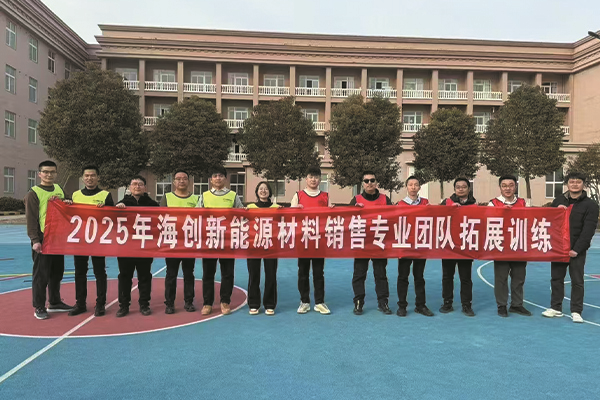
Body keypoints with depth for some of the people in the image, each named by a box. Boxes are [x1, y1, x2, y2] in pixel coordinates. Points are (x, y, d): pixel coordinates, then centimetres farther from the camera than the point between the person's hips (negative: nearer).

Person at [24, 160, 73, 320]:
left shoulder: (60, 190, 11)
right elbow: (31, 218, -11)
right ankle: (39, 307, 10)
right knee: (41, 274, -1)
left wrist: (67, 204, -1)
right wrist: (35, 240, -18)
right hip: (42, 239, -6)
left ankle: (55, 303, 27)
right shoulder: (33, 193, -7)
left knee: (57, 272, 14)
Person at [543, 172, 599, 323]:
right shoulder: (558, 201, 8)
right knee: (556, 279, 9)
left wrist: (577, 249, -17)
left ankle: (576, 311, 13)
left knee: (577, 281, 3)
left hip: (577, 250, -4)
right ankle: (556, 308, 20)